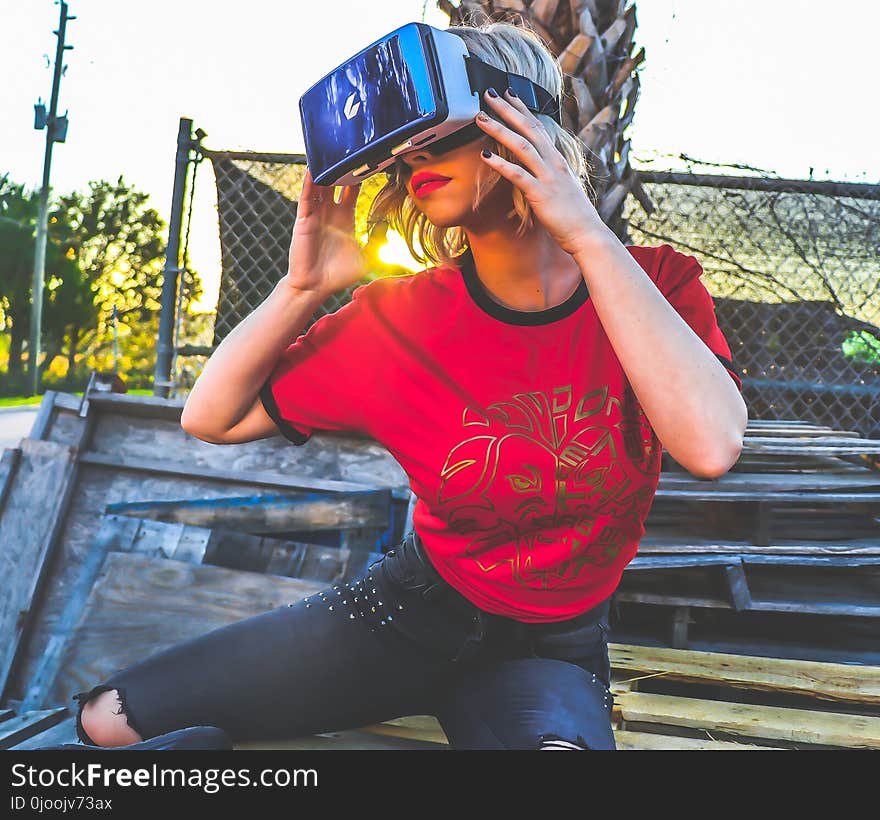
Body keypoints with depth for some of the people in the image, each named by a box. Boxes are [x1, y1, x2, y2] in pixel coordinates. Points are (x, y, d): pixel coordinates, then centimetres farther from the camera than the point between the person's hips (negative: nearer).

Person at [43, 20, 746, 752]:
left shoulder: (655, 286, -12)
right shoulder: (402, 315, -9)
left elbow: (712, 447, -33)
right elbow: (212, 418, -3)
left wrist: (590, 238, -31)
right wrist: (304, 287, -18)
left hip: (549, 651, 0)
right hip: (408, 608, 1)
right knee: (110, 721, -6)